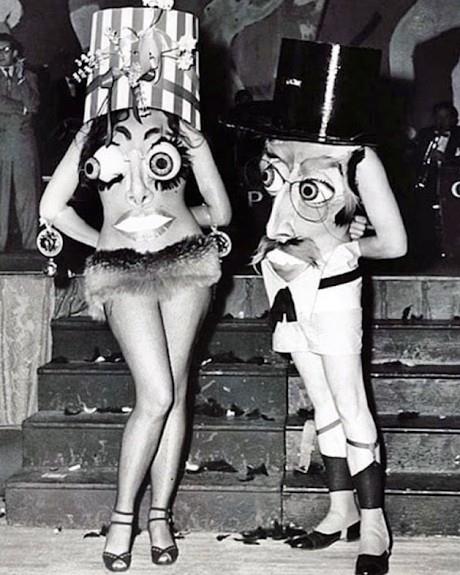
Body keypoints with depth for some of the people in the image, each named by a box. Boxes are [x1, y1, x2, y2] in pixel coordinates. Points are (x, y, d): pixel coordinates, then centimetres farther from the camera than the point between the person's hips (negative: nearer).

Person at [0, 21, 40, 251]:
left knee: (28, 195, -1)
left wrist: (20, 78, -5)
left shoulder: (29, 77, 15)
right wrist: (21, 109, -1)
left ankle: (31, 245, 2)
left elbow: (33, 105, 0)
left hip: (24, 143, 1)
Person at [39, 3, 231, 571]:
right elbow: (52, 208, 11)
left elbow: (220, 213, 13)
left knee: (173, 393, 1)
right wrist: (101, 240, 12)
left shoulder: (184, 131, 13)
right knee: (156, 395, -11)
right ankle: (122, 515, 2)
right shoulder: (95, 131, 14)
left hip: (184, 264, 1)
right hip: (123, 271, -1)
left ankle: (160, 514, 11)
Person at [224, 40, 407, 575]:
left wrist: (339, 248, -4)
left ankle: (373, 525, 10)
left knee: (350, 408, 0)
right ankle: (342, 509, 25)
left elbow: (394, 244, -12)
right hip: (288, 289, 6)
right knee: (324, 405, 14)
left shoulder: (358, 158, -17)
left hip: (330, 289, -6)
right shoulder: (278, 143, -1)